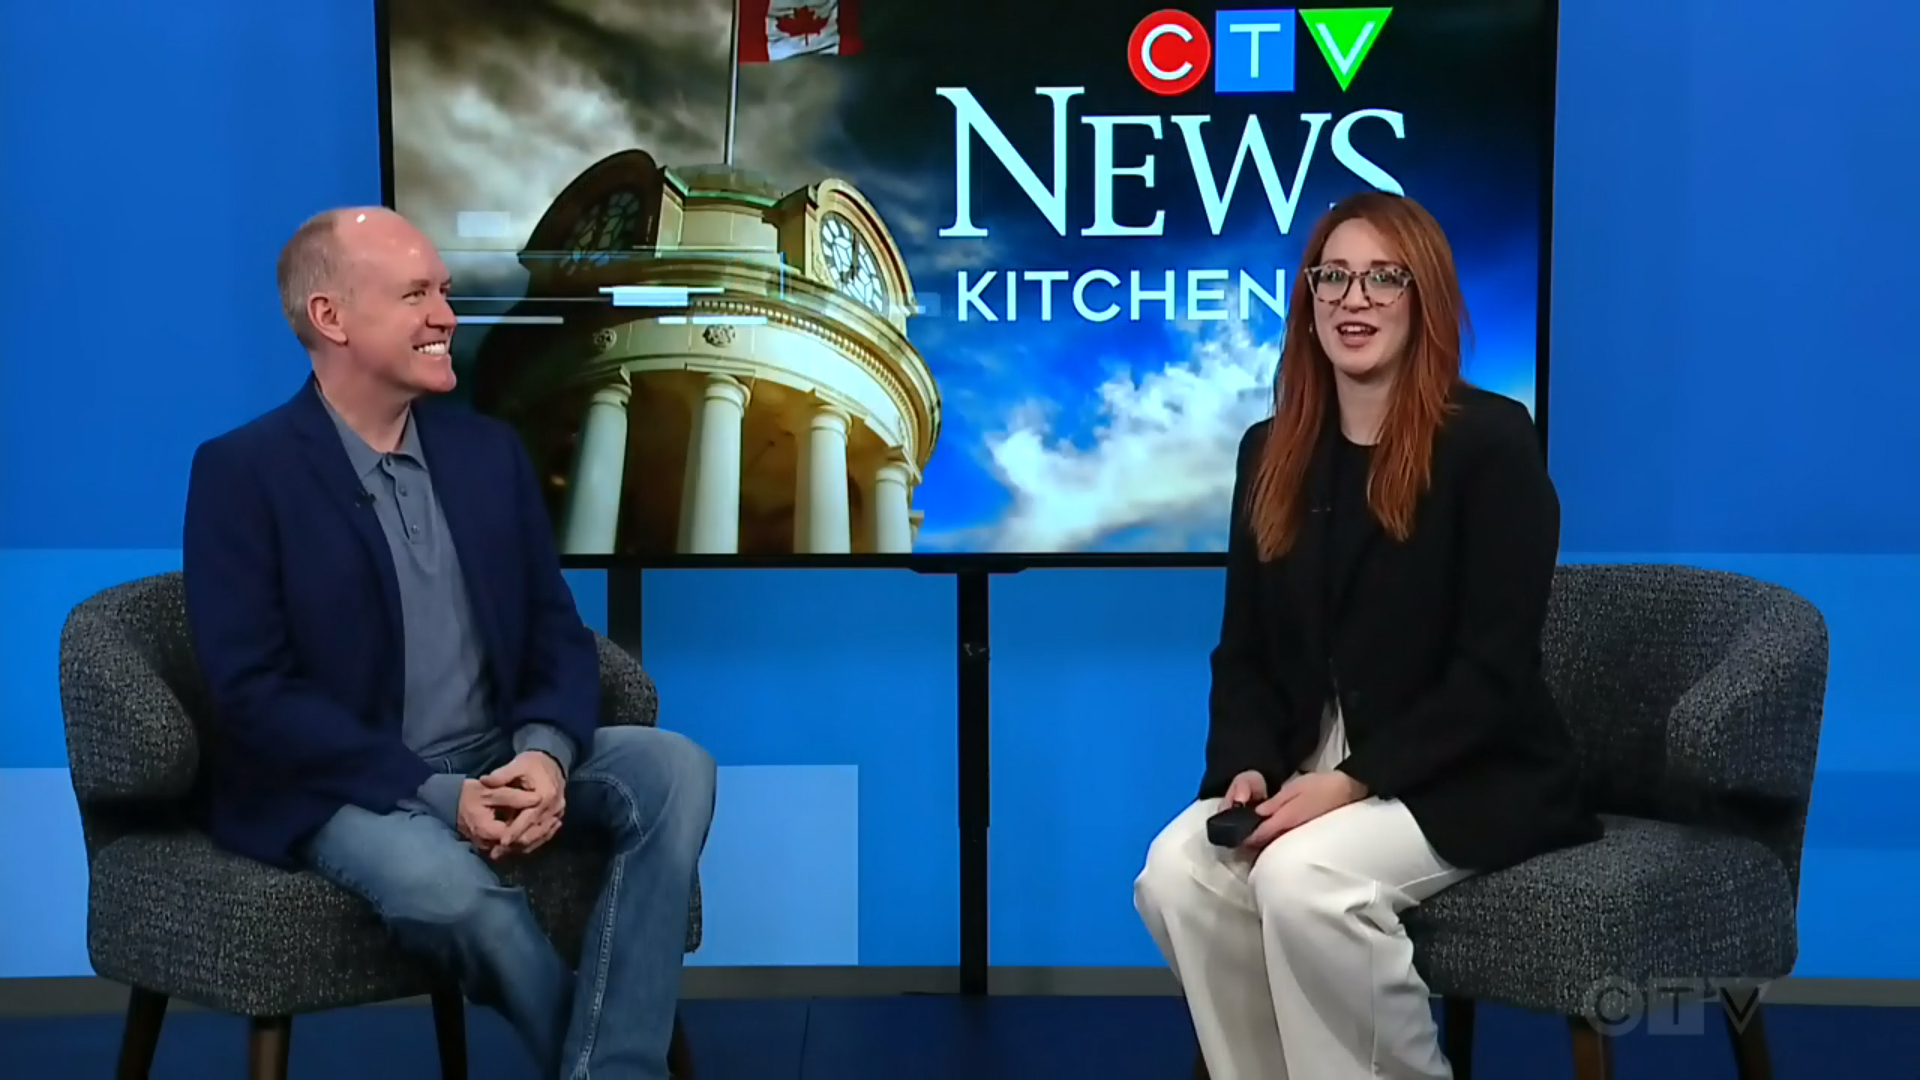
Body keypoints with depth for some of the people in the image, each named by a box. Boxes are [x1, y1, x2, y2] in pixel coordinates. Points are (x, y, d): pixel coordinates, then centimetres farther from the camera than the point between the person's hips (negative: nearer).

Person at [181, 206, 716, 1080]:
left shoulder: (489, 450, 8)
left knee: (675, 767, -20)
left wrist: (544, 753, -16)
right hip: (339, 785, -5)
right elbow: (255, 693, -14)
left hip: (500, 759, 5)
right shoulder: (241, 472, -7)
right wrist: (439, 795, -22)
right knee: (448, 882, -35)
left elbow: (558, 633, 7)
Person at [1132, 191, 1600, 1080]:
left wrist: (1353, 781, -22)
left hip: (1468, 777, -5)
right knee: (1177, 872, -22)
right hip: (1310, 768, 5)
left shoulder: (1490, 440, -9)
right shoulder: (1272, 451, 8)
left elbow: (1492, 669, -15)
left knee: (1302, 877, -31)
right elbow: (1245, 651, 8)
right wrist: (1249, 767, -11)